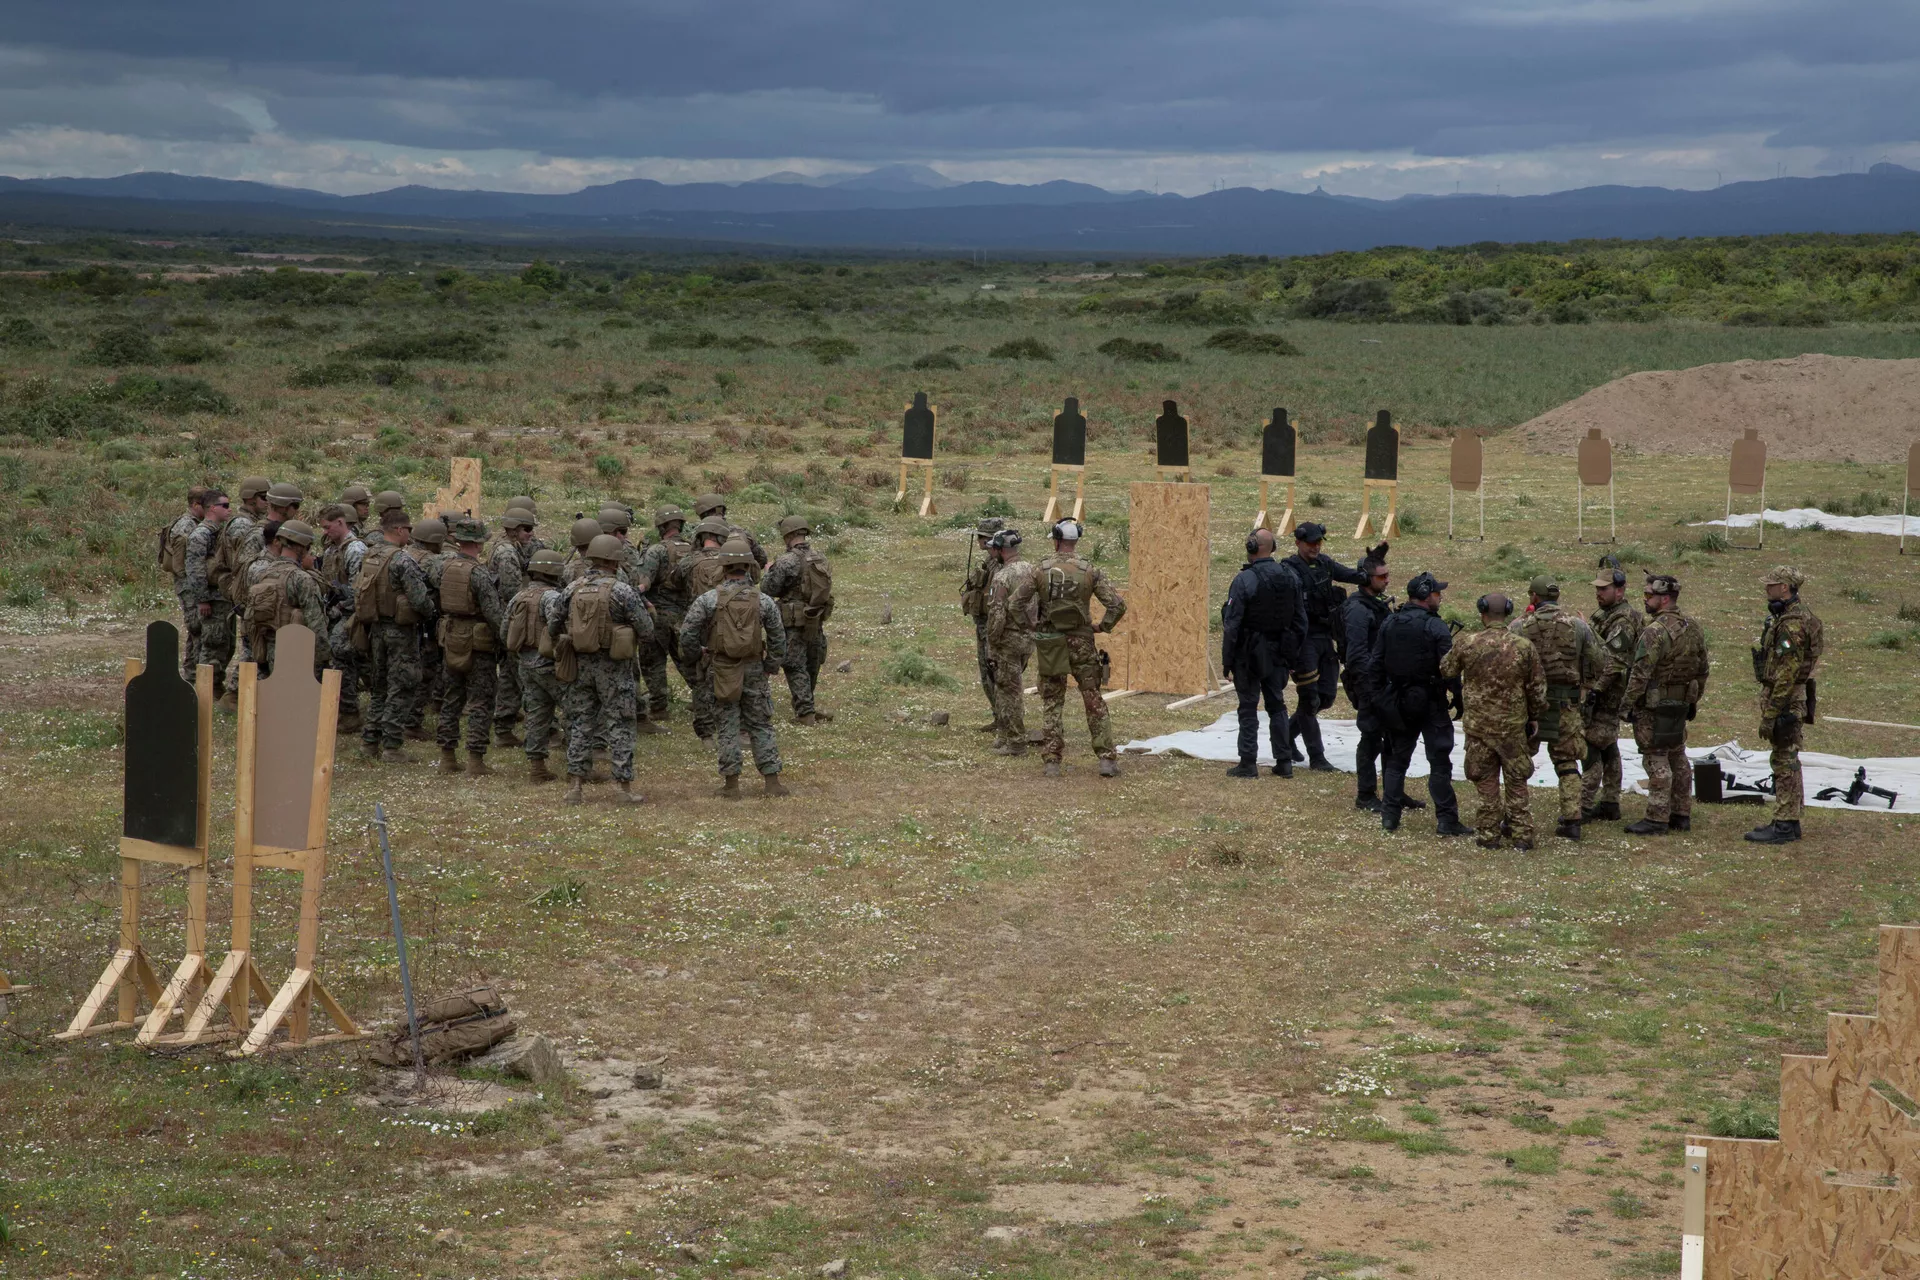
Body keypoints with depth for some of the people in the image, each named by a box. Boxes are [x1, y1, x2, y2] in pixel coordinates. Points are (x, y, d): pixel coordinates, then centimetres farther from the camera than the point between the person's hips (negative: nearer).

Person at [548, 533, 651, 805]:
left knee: (580, 724, 11)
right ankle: (625, 786, 3)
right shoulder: (622, 591, -13)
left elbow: (552, 626, 5)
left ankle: (574, 785, 8)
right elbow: (646, 629, -9)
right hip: (613, 667, -4)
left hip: (581, 663, 4)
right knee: (618, 726, 3)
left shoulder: (571, 589, 1)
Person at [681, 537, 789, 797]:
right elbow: (778, 641, 0)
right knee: (760, 726, 10)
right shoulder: (764, 601, -4)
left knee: (727, 727, 7)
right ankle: (772, 781, 8)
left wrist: (700, 651, 12)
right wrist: (770, 667, 13)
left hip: (722, 670, -1)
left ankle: (731, 784, 7)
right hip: (753, 669, 1)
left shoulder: (708, 599, -10)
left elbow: (686, 637, -8)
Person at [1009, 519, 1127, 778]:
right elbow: (1117, 605, -10)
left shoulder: (1041, 570, -6)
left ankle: (1052, 761, 6)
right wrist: (1102, 627, 6)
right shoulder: (1089, 571, -6)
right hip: (1081, 643, 0)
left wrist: (1032, 624, 11)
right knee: (1094, 702, 7)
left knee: (1052, 703, 10)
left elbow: (1016, 602, -3)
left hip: (1050, 645, 0)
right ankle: (1107, 759, 3)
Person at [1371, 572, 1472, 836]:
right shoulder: (1436, 628, -14)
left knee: (1397, 758, 15)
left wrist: (1378, 696, 13)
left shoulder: (1389, 624, 3)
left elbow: (1374, 665, 5)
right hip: (1430, 703, -5)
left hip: (1398, 702, 5)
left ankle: (1390, 815, 14)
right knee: (1439, 762, 0)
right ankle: (1446, 819, 0)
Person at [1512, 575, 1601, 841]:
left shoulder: (1519, 626, -6)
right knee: (1566, 762, 10)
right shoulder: (1578, 625, -1)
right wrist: (1584, 691, 18)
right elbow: (1596, 666, 5)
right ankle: (1571, 820, 3)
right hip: (1567, 704, 1)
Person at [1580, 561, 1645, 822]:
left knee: (1591, 749, -11)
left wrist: (1594, 691, -26)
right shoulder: (1602, 613, 15)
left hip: (1605, 695, -10)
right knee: (1608, 749, 15)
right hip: (1608, 695, 10)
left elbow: (1613, 662, -24)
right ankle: (1610, 804, 22)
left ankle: (1586, 808, -10)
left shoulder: (1623, 621, -17)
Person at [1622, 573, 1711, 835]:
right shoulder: (1693, 629, 9)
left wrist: (1629, 703, -12)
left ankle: (1657, 819, -3)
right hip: (1681, 704, 9)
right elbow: (1703, 669, 16)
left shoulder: (1655, 630, -19)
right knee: (1678, 758, 15)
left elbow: (1641, 673, -20)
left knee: (1657, 760, -5)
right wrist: (1693, 700, 23)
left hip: (1654, 705, -9)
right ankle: (1681, 816, 21)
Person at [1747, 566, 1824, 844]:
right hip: (1791, 698, 11)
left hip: (1785, 699, -11)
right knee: (1786, 761, 15)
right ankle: (1786, 821, 22)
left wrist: (1770, 714, -22)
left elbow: (1787, 674, -23)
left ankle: (1784, 826, -4)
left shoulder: (1792, 623, -21)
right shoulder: (1792, 614, 14)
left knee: (1785, 761, -7)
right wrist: (1769, 706, 23)